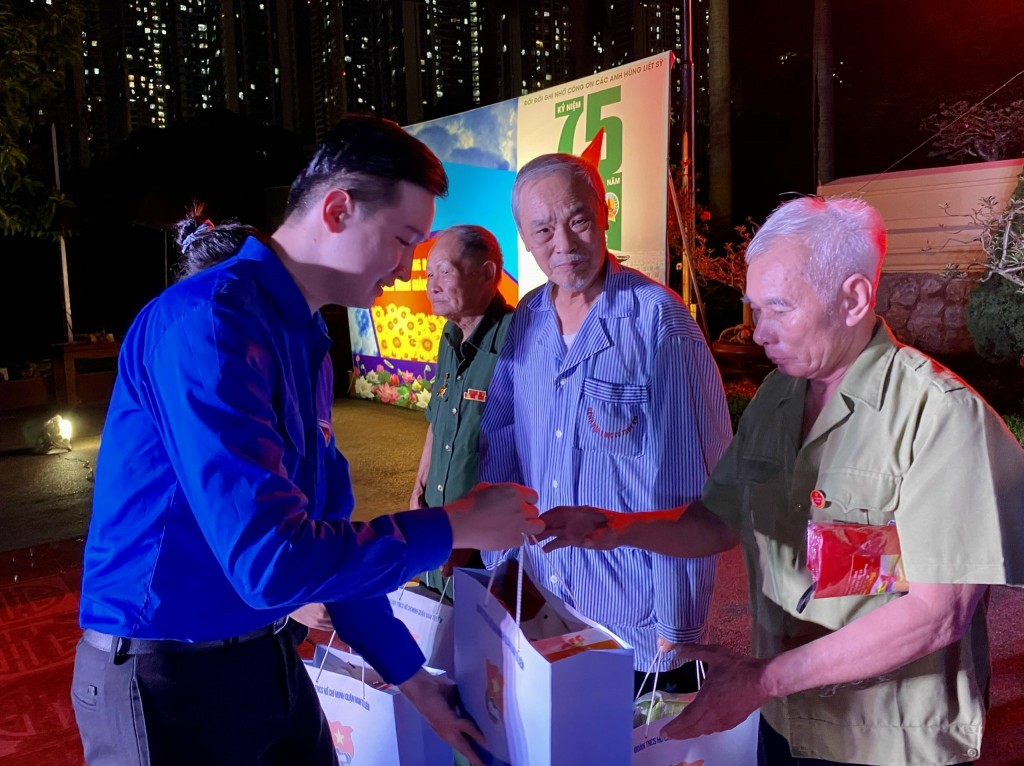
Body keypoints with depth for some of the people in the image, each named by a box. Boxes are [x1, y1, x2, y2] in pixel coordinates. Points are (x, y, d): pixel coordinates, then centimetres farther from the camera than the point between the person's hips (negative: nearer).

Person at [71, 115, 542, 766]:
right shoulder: (210, 322, -23)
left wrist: (410, 675, 13)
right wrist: (455, 525, -19)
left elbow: (327, 529, 10)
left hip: (270, 661, 8)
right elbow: (271, 561, -30)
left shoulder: (304, 338, 6)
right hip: (168, 681, -8)